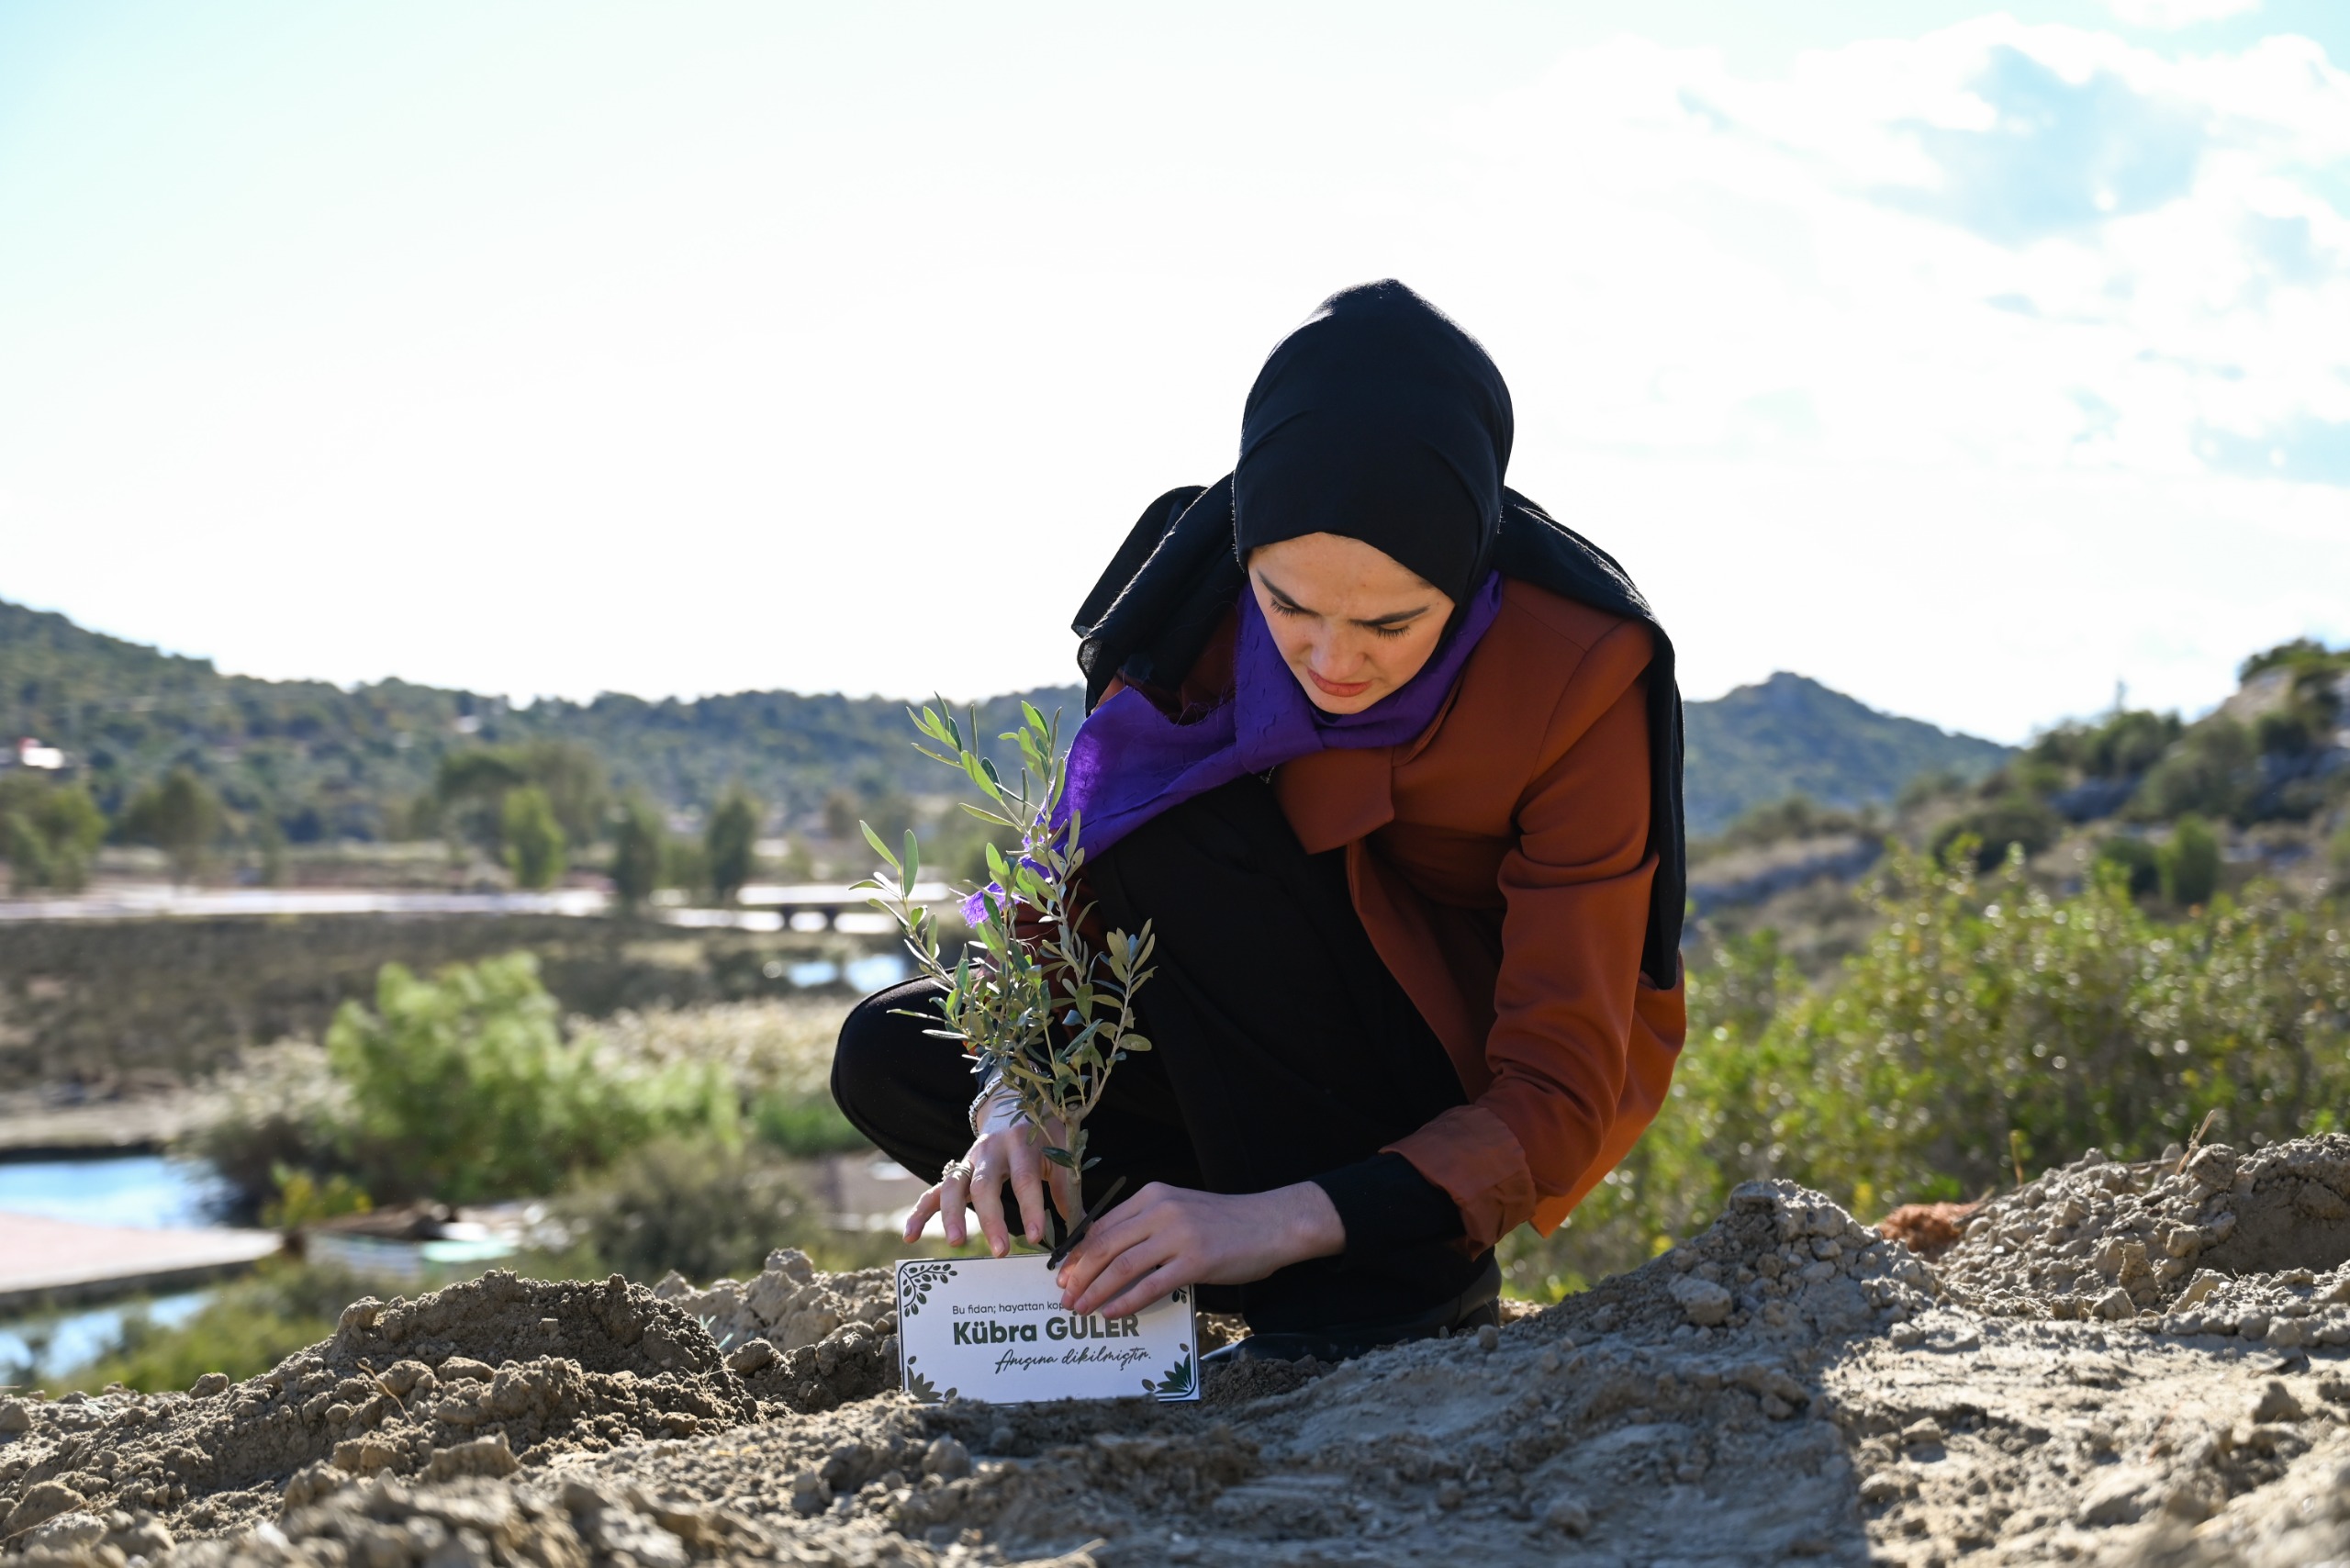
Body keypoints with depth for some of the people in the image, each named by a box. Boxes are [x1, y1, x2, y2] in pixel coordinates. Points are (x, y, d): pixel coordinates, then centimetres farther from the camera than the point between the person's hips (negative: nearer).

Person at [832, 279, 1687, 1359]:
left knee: (1184, 824, -28)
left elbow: (1559, 1094, -28)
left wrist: (1289, 1219, -42)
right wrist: (1019, 1100, -33)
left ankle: (1396, 1279, -23)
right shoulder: (1195, 596, -17)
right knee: (893, 1058, -12)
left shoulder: (1580, 671, -27)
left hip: (1476, 1085, -5)